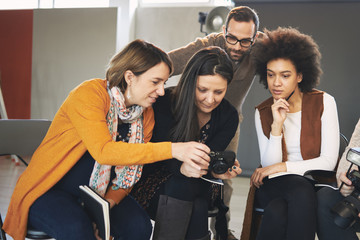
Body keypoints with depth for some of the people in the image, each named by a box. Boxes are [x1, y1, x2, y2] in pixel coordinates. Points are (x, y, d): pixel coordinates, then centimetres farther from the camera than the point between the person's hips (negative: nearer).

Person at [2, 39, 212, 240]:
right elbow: (103, 151, -34)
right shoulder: (89, 95, -21)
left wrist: (108, 204, -16)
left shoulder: (146, 115, 0)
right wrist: (171, 150, -38)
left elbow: (130, 170, 4)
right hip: (49, 192, -5)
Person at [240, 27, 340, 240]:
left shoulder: (323, 102, -2)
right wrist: (277, 126, -14)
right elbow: (269, 166, -3)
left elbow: (328, 161, -7)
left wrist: (283, 167, -10)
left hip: (315, 184, -2)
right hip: (276, 186, 2)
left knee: (276, 213, -35)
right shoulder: (263, 112, 6)